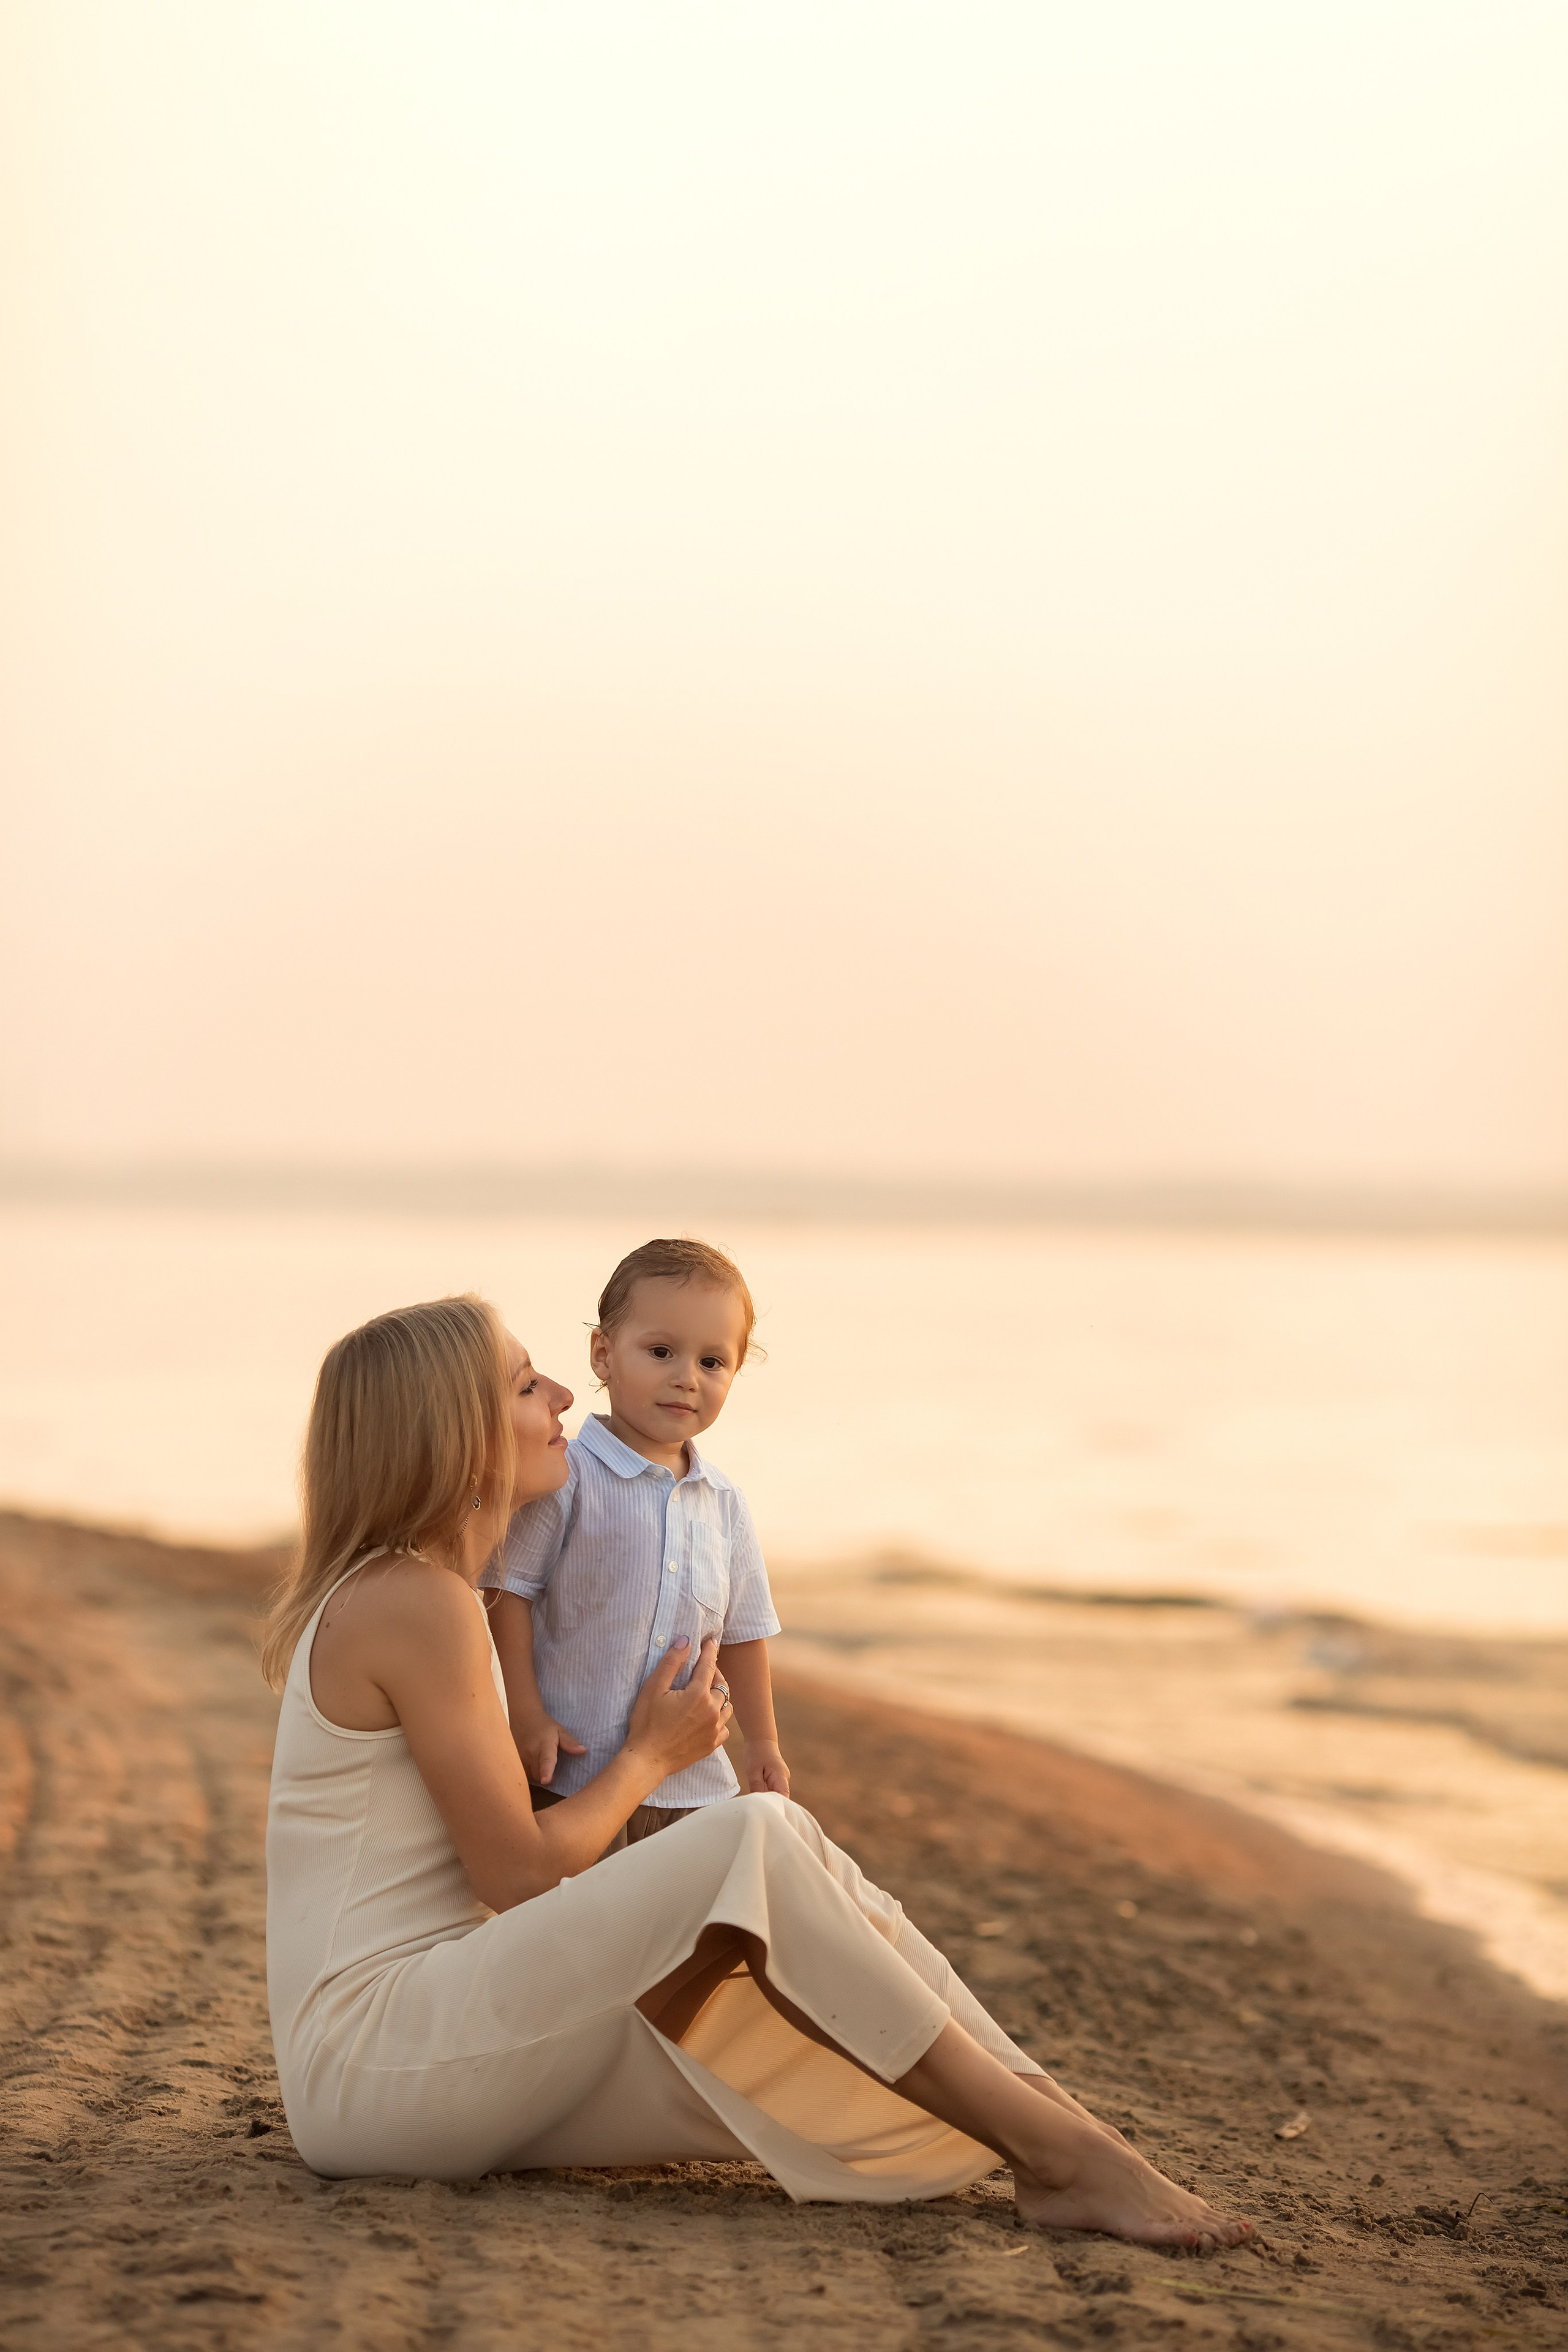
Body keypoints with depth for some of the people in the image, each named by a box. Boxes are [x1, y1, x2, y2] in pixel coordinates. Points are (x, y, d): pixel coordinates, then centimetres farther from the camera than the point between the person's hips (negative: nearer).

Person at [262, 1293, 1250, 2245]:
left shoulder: (387, 1595, 18)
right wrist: (653, 1753, 3)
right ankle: (1062, 2156, -21)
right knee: (758, 1846, -23)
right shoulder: (416, 1603, -13)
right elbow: (522, 1874, -13)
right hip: (370, 2056, -10)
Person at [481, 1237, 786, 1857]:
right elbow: (506, 1593, -10)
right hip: (569, 1781, -5)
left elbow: (740, 1634, 19)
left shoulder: (724, 1505, 10)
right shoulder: (564, 1479, -9)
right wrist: (524, 1716, -15)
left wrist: (763, 1745, 20)